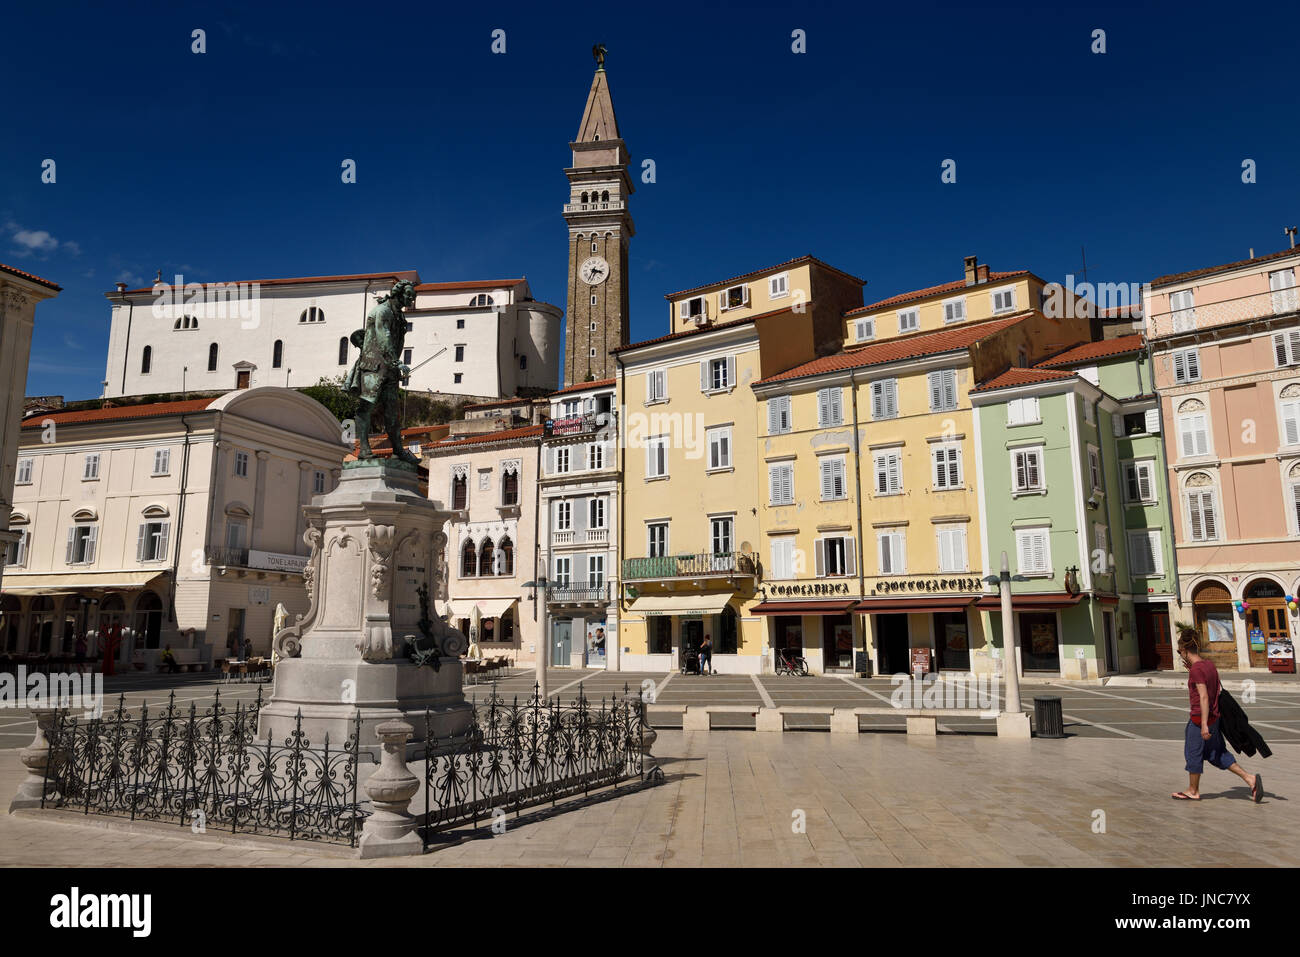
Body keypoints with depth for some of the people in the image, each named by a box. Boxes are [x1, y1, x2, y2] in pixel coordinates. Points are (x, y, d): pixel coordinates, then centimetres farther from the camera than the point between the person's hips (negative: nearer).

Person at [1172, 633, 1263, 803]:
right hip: (1214, 717, 8)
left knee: (1193, 753, 8)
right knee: (1217, 754, 18)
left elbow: (1204, 697, -24)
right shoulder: (1209, 664, 5)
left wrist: (1204, 724, -24)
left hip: (1200, 719, -8)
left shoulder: (1196, 670, -20)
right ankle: (1250, 778, 10)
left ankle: (1193, 791, 21)